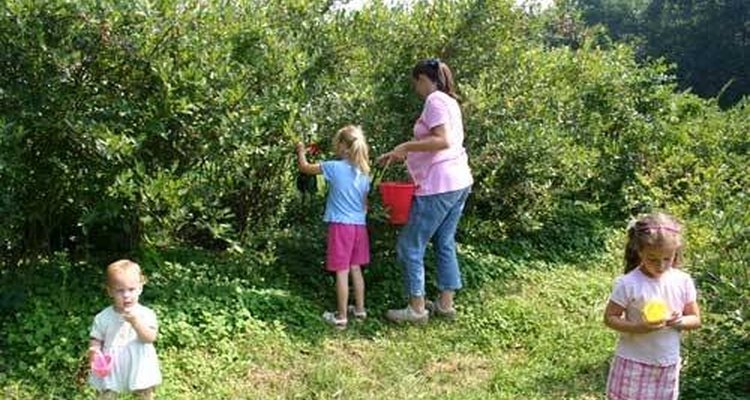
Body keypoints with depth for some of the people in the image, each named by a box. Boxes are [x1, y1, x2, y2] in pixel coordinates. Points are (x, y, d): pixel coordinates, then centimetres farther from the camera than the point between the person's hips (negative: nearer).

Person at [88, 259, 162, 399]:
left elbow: (151, 338, -22)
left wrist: (135, 321, -34)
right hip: (111, 369, 1)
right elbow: (96, 340, 0)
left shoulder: (146, 314, -11)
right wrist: (93, 350, -22)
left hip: (139, 370, -1)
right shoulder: (103, 318, -6)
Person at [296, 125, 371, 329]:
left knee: (341, 272, -1)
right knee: (355, 268, 17)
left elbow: (305, 167, 1)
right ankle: (360, 309, 26)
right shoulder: (365, 172, 5)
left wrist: (301, 152, 19)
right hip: (359, 225, 6)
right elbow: (365, 204, 12)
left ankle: (341, 316, 6)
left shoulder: (334, 167, -11)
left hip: (340, 225, -6)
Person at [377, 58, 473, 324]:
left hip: (439, 186, -10)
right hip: (458, 182, 10)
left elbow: (443, 141, -24)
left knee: (410, 246, 0)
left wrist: (406, 146, -18)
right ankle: (446, 304, 22)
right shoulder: (449, 101, 17)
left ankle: (416, 309, 6)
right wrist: (401, 153, 17)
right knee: (445, 243, 16)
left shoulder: (435, 100, -12)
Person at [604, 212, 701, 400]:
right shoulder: (628, 284, -17)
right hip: (633, 362, -3)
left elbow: (695, 319, 4)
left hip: (667, 363, 3)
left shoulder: (683, 282, -6)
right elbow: (609, 318, -11)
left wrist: (680, 321, -19)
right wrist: (637, 327, -27)